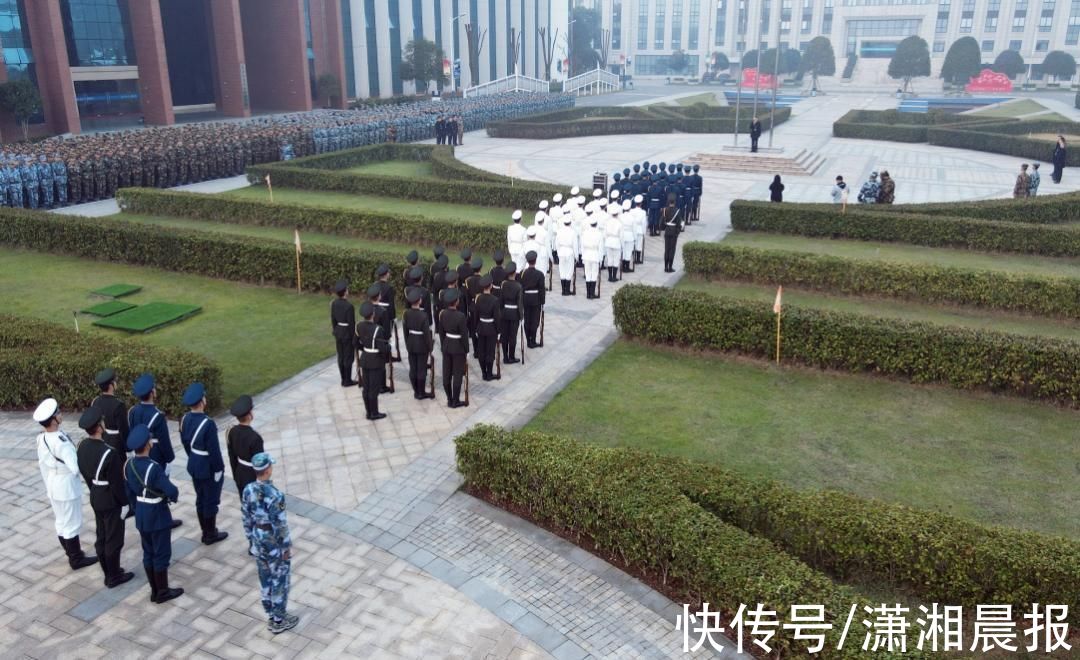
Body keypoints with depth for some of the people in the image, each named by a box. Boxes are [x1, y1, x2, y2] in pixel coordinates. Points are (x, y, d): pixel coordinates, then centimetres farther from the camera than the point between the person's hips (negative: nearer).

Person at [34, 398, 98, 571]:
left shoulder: (41, 438, -2)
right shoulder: (60, 440, -29)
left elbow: (42, 465, 9)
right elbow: (76, 467, -31)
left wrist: (48, 484, 21)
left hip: (53, 487, 8)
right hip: (67, 487, -8)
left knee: (61, 521, 21)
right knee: (71, 523, 7)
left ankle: (71, 551, 38)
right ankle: (76, 559, 19)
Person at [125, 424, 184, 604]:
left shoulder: (129, 465, -4)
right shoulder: (153, 468, -28)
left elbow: (129, 492, 7)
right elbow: (172, 491, -29)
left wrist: (138, 509, 20)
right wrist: (172, 498, -6)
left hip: (141, 516, 7)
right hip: (158, 516, -7)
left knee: (148, 553, 18)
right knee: (161, 554, 8)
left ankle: (154, 590, 30)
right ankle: (162, 592, 20)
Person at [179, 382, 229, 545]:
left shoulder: (184, 420, -5)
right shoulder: (208, 424, -29)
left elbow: (185, 443, 8)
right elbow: (214, 450, -23)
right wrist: (219, 470, -11)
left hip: (194, 466, 8)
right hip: (209, 469, -8)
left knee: (200, 499, 20)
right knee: (211, 501, 9)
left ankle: (206, 532, 34)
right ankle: (211, 535, 23)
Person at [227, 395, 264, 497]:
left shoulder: (232, 432, -9)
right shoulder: (255, 438, -32)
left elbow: (232, 457, 3)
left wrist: (236, 475, 17)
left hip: (240, 474, 7)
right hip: (253, 477, -7)